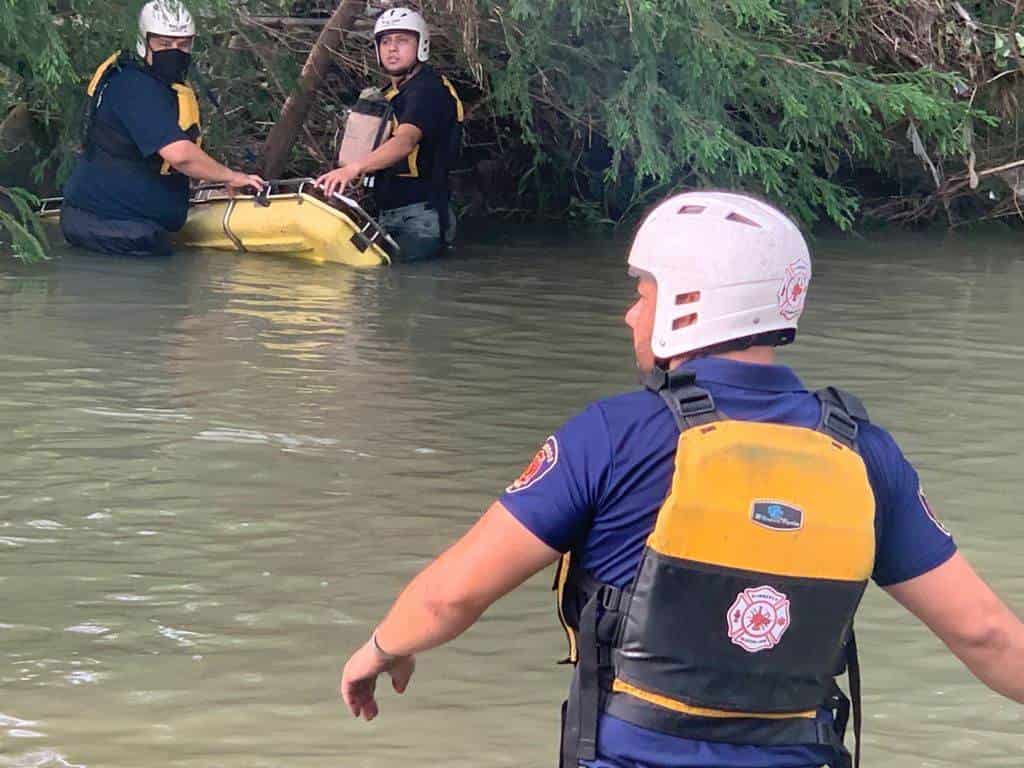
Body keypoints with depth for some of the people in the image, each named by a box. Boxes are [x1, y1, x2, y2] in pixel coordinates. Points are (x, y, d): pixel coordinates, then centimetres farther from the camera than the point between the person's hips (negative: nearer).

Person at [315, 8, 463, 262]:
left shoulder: (429, 90, -10)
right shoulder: (392, 96, 22)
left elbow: (405, 142, -29)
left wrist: (354, 168, -42)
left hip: (420, 219, -9)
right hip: (387, 218, 9)